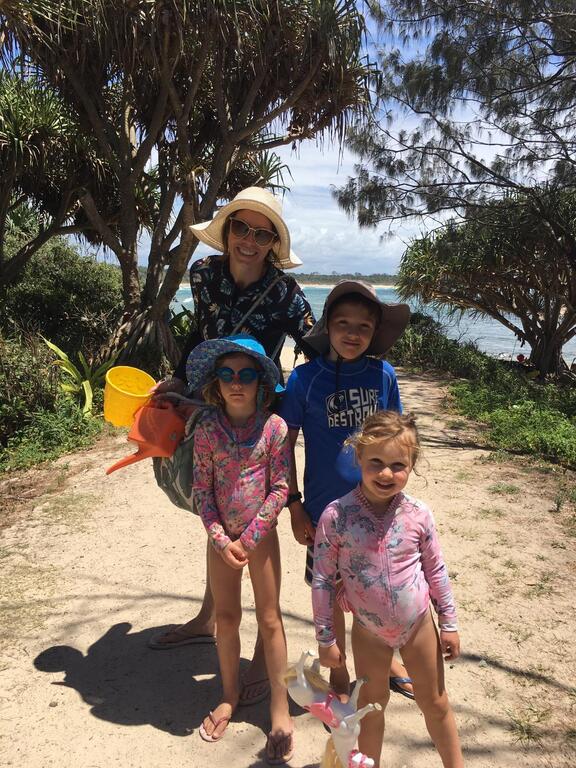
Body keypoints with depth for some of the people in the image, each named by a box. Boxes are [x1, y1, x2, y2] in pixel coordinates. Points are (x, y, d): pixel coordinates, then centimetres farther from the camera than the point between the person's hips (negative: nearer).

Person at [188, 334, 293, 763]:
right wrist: (220, 538, -12)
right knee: (226, 616, 16)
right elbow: (202, 489, -5)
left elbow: (280, 489, -12)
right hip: (221, 538, 2)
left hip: (261, 535, -2)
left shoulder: (274, 427, -13)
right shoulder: (207, 429, -8)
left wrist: (248, 538, -13)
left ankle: (280, 709, 25)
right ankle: (230, 696, 38)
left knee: (270, 619, 8)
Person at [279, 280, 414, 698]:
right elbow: (284, 444, -5)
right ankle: (339, 677, 39)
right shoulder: (306, 378, -12)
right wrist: (294, 505, -6)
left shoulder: (383, 374, -5)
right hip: (325, 509, -2)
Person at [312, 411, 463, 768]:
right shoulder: (336, 515, -22)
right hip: (369, 631, -1)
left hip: (419, 623, 1)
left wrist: (449, 623, 4)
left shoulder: (418, 514, -15)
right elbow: (322, 580, -13)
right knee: (372, 706, 20)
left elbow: (436, 571, -1)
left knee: (436, 703, 20)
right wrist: (326, 639, -7)